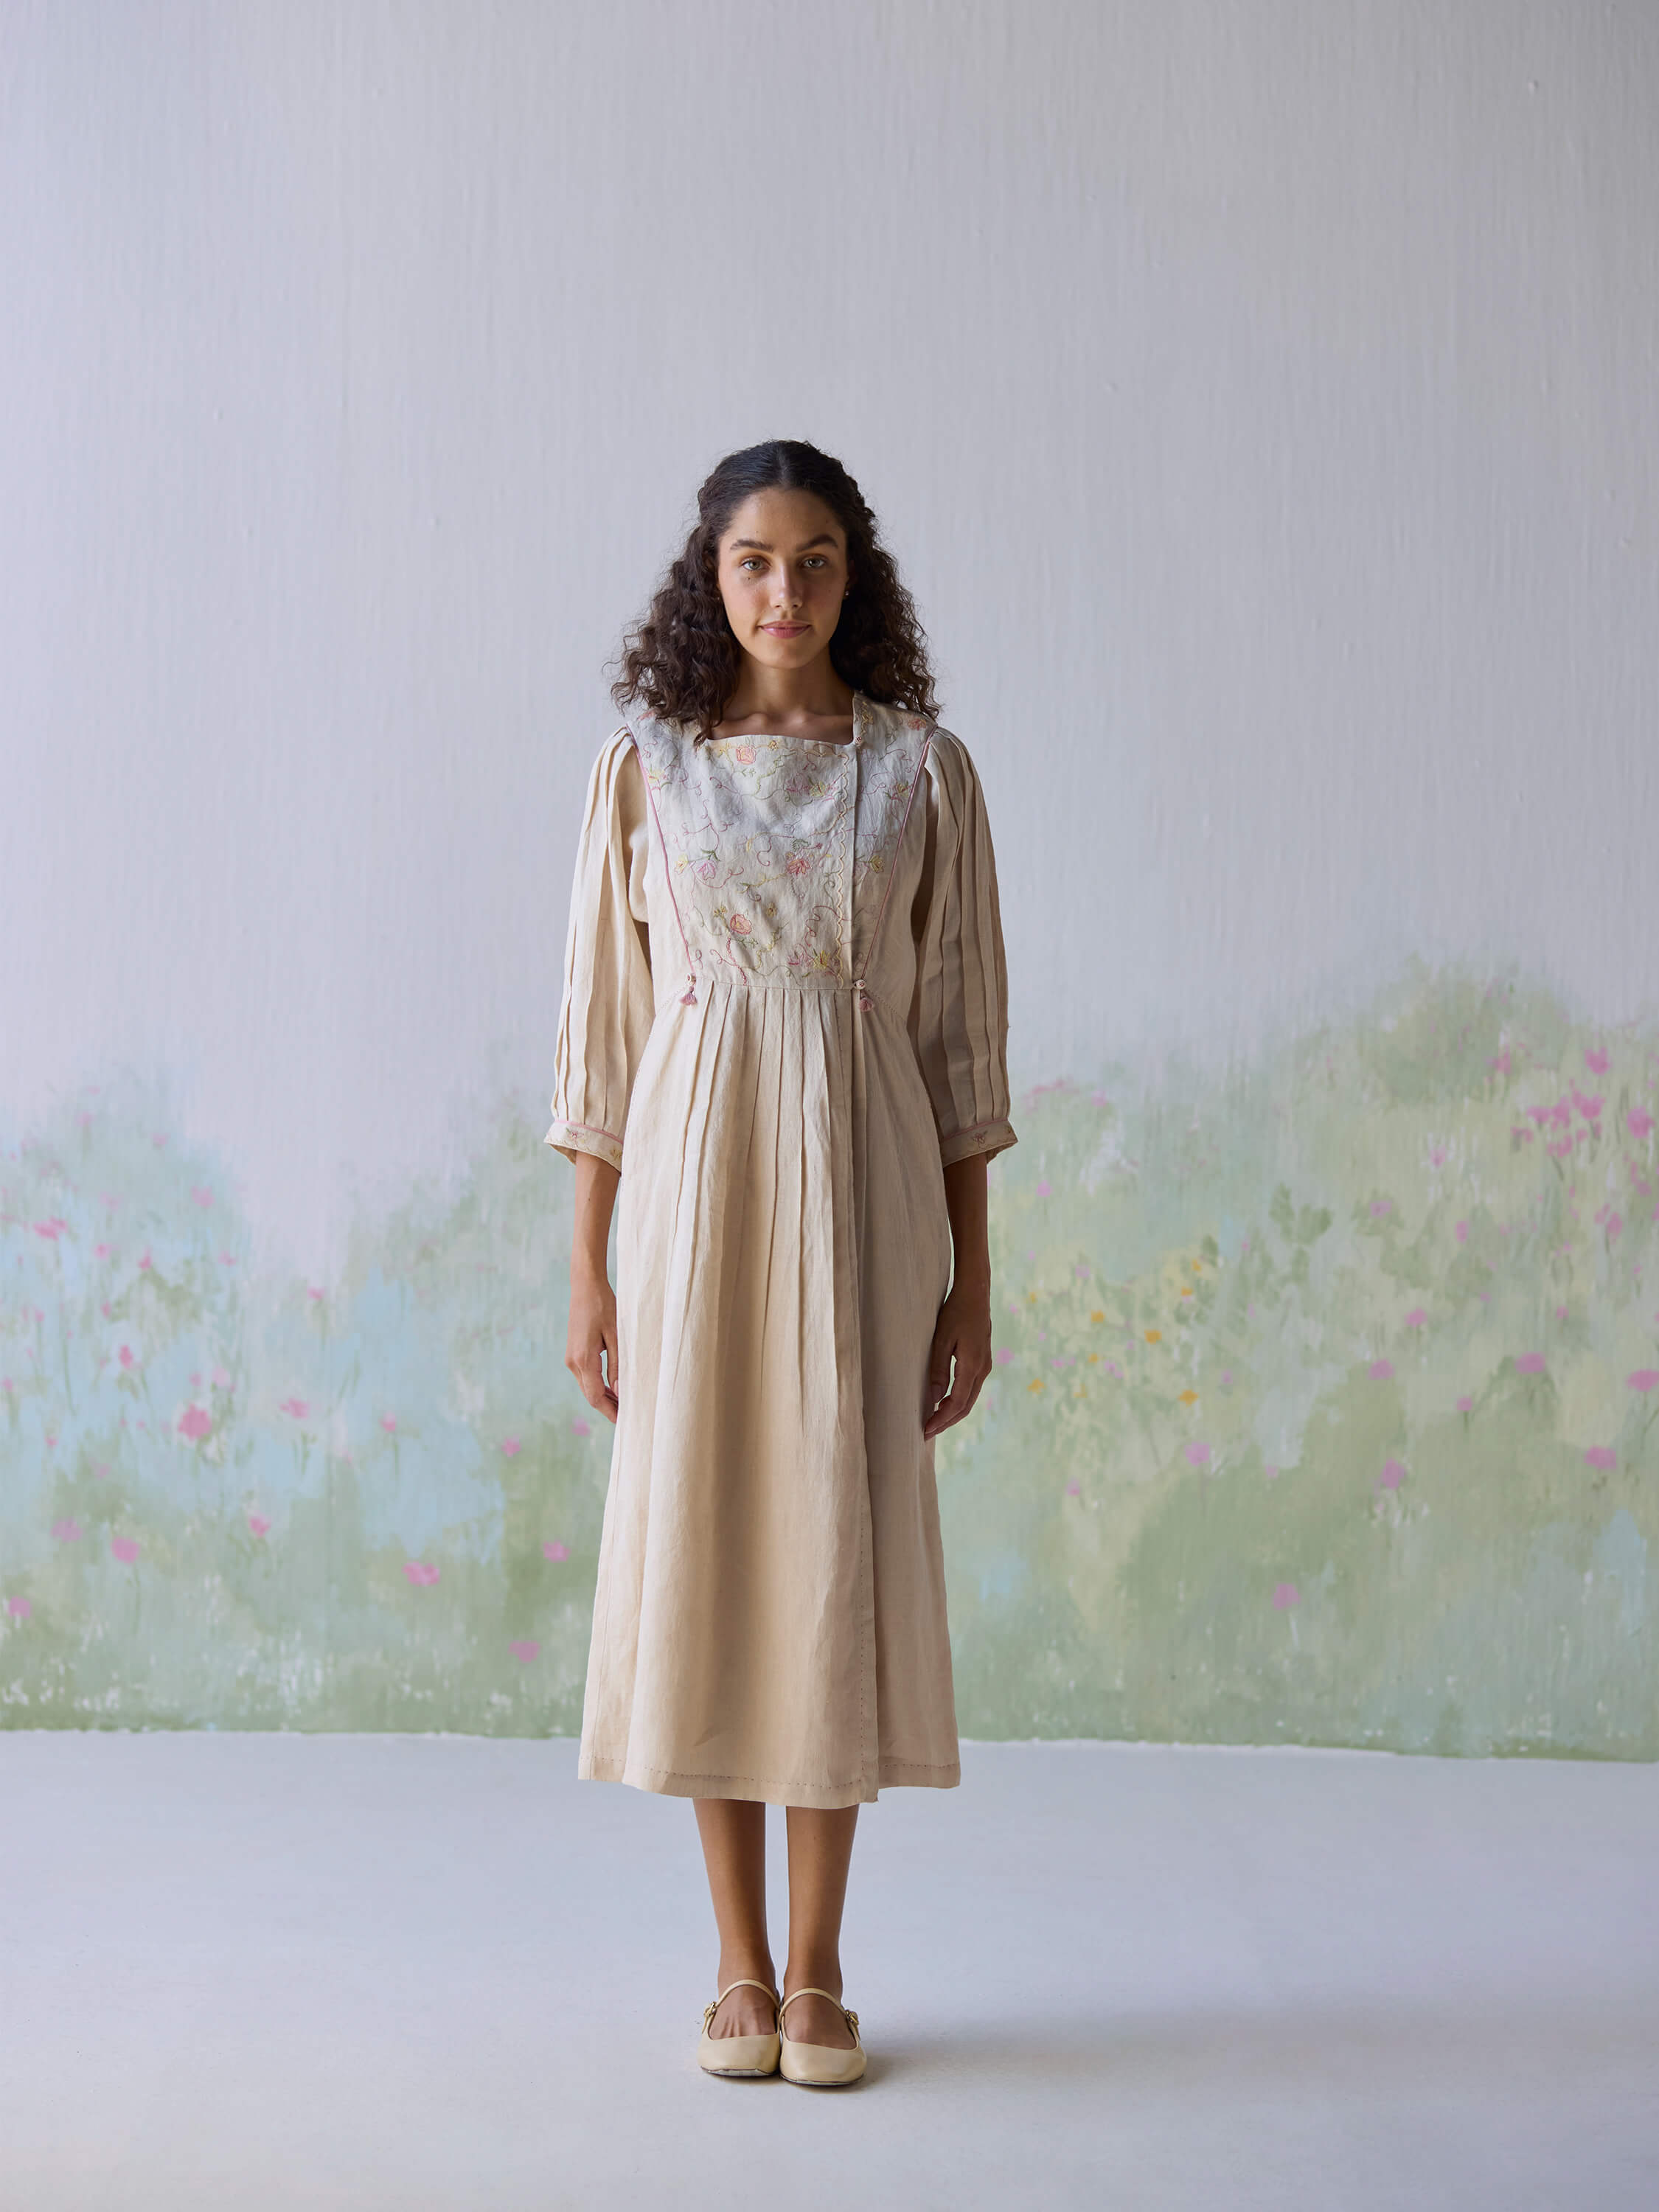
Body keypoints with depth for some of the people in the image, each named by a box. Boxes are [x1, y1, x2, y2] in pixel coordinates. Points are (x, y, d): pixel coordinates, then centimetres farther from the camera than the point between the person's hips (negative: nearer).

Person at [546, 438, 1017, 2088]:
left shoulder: (925, 770, 4)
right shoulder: (641, 765, 4)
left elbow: (962, 1035, 5)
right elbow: (602, 1025, 5)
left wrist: (971, 1283, 2)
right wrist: (587, 1268, 1)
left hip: (862, 1192, 0)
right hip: (695, 1182, 0)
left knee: (843, 1549, 0)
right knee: (700, 1545, 2)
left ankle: (818, 1971, 13)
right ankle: (740, 1968, 16)